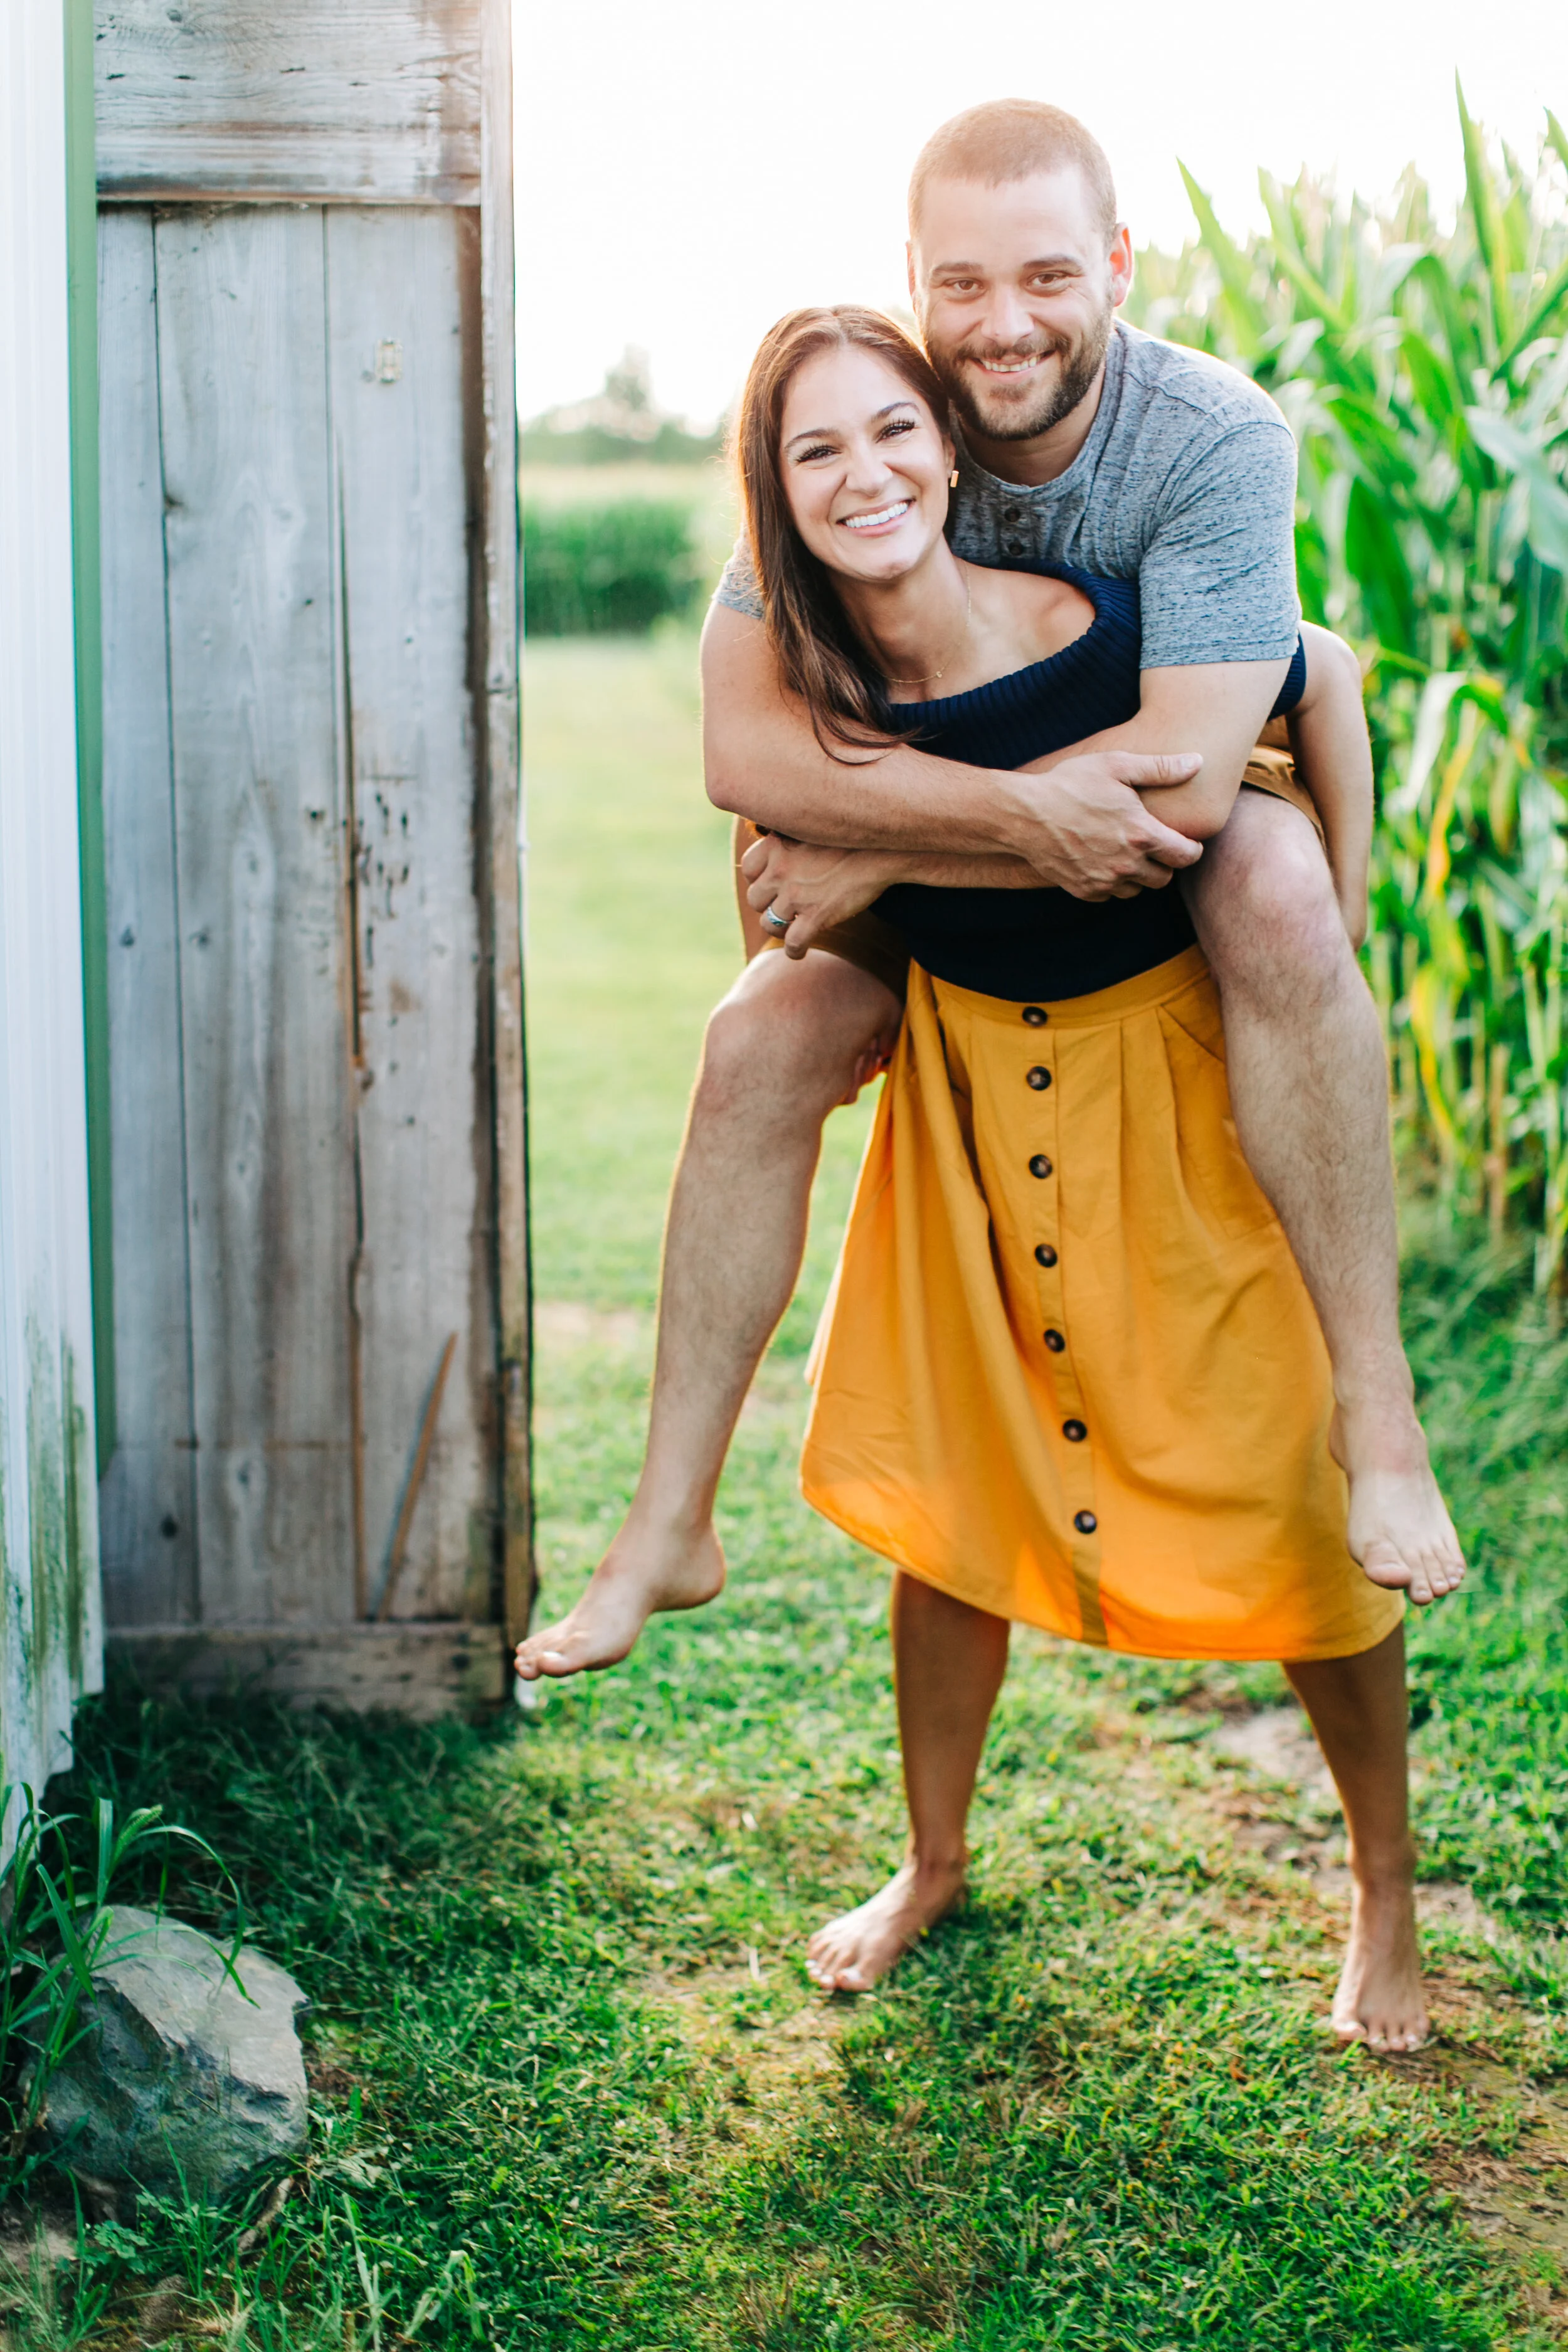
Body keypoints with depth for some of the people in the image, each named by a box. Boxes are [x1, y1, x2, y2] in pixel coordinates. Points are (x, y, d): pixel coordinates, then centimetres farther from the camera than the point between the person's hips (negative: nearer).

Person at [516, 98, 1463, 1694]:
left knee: (1276, 894, -35)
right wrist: (1020, 806, -38)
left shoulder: (1217, 440, -25)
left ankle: (1376, 1414, -30)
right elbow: (741, 741, -26)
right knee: (761, 1041, -20)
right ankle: (671, 1522, -8)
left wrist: (860, 837, -29)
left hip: (1170, 843, -2)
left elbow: (1190, 774, -33)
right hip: (952, 888, 3)